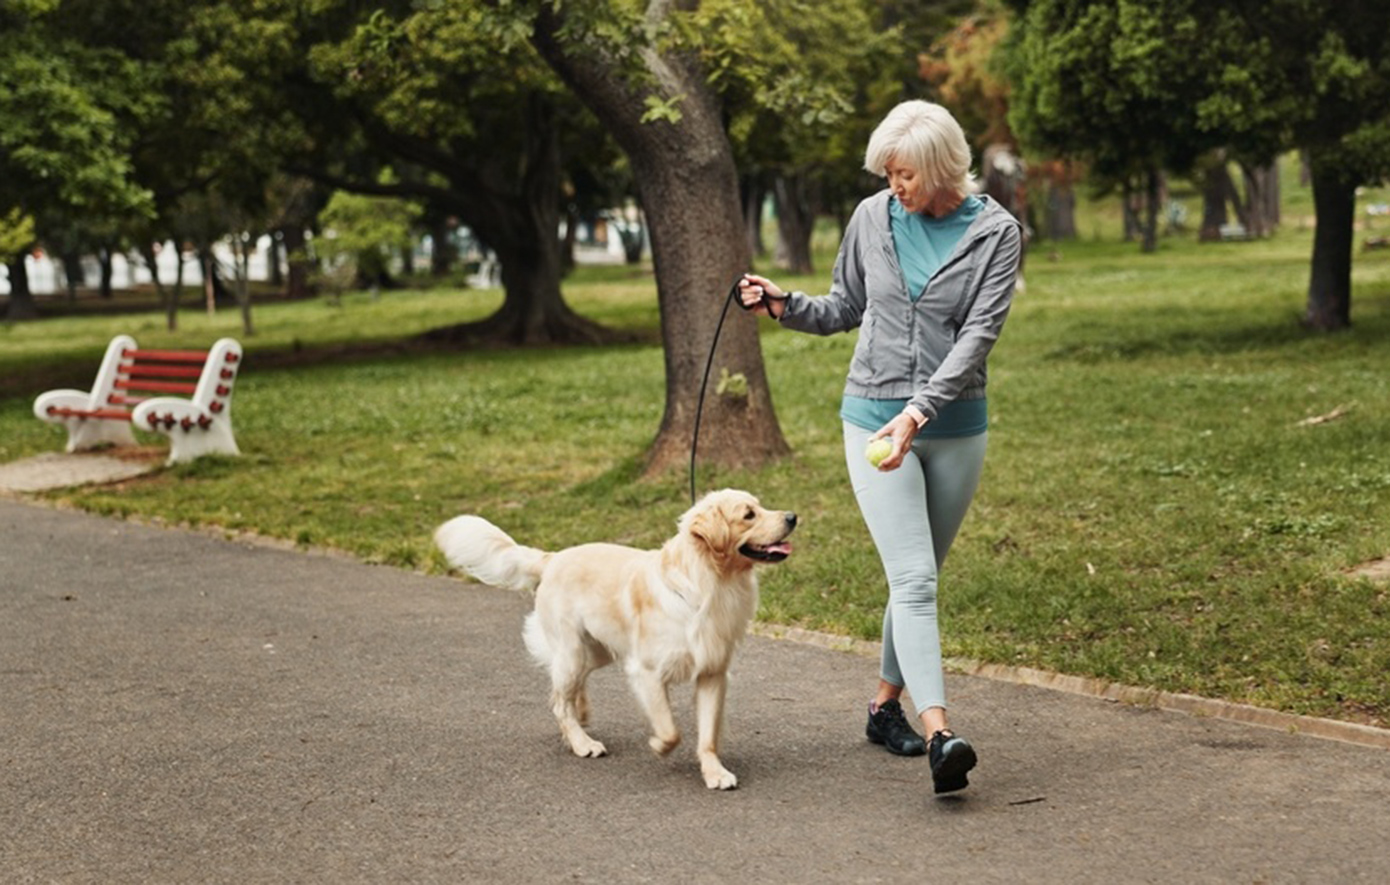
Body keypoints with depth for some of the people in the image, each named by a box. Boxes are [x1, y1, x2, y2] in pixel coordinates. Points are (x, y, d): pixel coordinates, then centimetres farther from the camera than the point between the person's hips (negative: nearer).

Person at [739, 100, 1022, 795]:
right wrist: (782, 305, -3)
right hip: (874, 417, 0)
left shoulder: (995, 233, -6)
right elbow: (844, 309, 15)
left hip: (955, 425, 1)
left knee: (919, 578, 13)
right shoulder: (872, 217, 1)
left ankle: (885, 705, 32)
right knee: (913, 579, -13)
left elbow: (977, 334, -15)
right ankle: (940, 736, -24)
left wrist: (920, 410, -25)